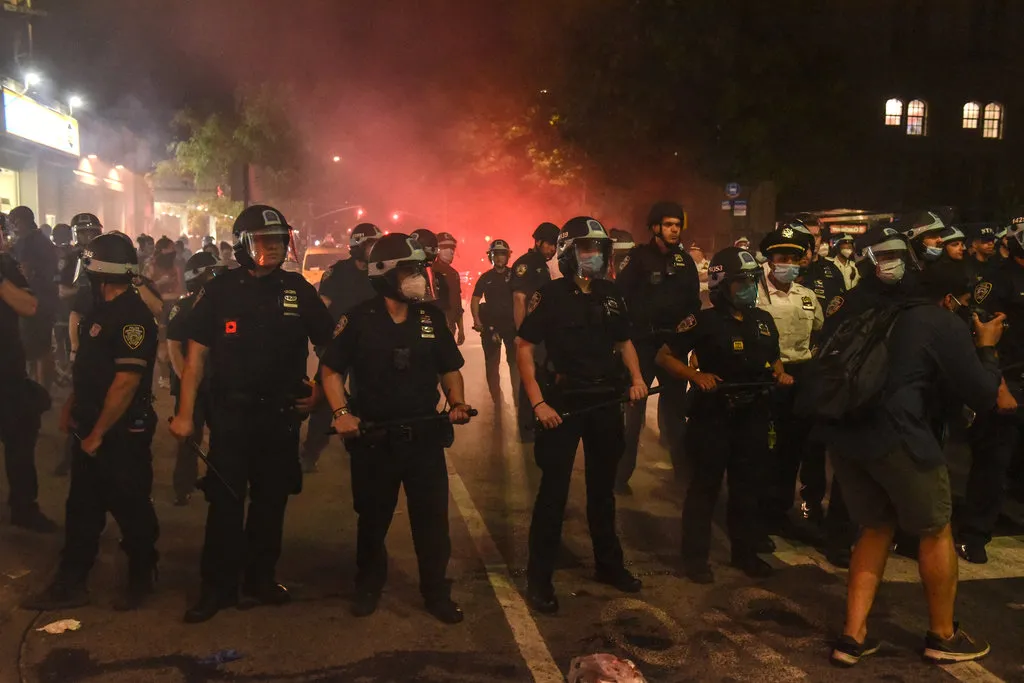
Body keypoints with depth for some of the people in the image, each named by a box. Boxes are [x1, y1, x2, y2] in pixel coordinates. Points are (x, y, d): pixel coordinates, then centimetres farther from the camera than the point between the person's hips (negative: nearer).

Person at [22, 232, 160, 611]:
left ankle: (141, 579, 24)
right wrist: (70, 408, 17)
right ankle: (70, 584, 26)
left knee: (130, 509, 6)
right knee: (82, 508, 15)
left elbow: (126, 381, -24)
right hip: (92, 429, 9)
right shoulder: (102, 309, 11)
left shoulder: (132, 315, -20)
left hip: (122, 433, -9)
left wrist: (98, 433, -19)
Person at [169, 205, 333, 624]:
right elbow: (196, 355, -2)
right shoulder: (219, 292, -3)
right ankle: (218, 586, 14)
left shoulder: (298, 290, 1)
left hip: (282, 416, 2)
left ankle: (260, 579, 27)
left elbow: (329, 344, 10)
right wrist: (185, 413, -6)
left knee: (272, 500, 12)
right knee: (224, 500, 0)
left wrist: (318, 391, 3)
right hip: (230, 413, -2)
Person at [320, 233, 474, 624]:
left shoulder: (432, 317, 2)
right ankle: (368, 586, 35)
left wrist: (457, 403, -6)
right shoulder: (359, 320, -7)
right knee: (373, 518, 15)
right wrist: (341, 412, -13)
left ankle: (436, 592, 21)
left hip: (425, 436, 2)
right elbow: (332, 369, 1)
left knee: (433, 517, 5)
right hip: (372, 438, -2)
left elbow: (449, 369, 11)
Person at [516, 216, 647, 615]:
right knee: (554, 491, -2)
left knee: (602, 488, 17)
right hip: (563, 403, -5)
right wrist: (537, 402, -17)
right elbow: (524, 347, -11)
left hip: (605, 403, 5)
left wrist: (636, 377, 0)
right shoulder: (552, 295, -10)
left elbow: (624, 341, 17)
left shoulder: (610, 294, 6)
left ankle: (608, 564, 32)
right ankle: (539, 578, 9)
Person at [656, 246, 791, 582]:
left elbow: (773, 358, 23)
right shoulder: (705, 321, -11)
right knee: (705, 485, 3)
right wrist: (696, 376, -24)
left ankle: (746, 551, 30)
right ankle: (695, 557, 14)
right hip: (713, 414, -6)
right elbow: (664, 356, -11)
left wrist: (780, 374, 2)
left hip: (753, 414, 6)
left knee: (748, 485, 15)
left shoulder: (763, 320, 8)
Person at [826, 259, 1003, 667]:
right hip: (896, 434, -7)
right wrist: (987, 348, 17)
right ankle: (943, 636, 29)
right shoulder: (949, 325, 2)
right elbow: (981, 397, 4)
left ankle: (853, 636, 17)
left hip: (848, 432, 7)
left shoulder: (892, 317, 25)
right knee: (936, 531, 14)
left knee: (876, 528, 20)